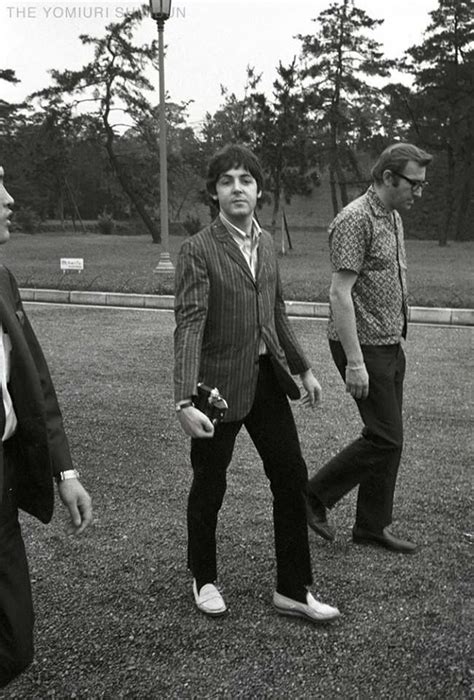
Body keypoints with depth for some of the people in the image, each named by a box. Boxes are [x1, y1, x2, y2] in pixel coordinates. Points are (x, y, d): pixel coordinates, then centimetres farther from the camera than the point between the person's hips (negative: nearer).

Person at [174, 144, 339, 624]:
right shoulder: (198, 250, -14)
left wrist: (303, 368, 17)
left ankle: (292, 590, 22)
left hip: (267, 377, 6)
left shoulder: (265, 243, 8)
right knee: (209, 487, 10)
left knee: (291, 478, 8)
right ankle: (204, 579, 34)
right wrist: (185, 401, -30)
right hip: (221, 383, -6)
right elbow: (189, 326, -22)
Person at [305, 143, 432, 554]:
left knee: (389, 438, 12)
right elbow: (340, 294, -21)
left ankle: (373, 526, 23)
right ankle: (313, 497, 10)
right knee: (385, 438, -6)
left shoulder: (394, 218, 14)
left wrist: (398, 337, 19)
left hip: (390, 345, 9)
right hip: (365, 347, -9)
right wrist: (355, 361, -24)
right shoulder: (355, 220, -16)